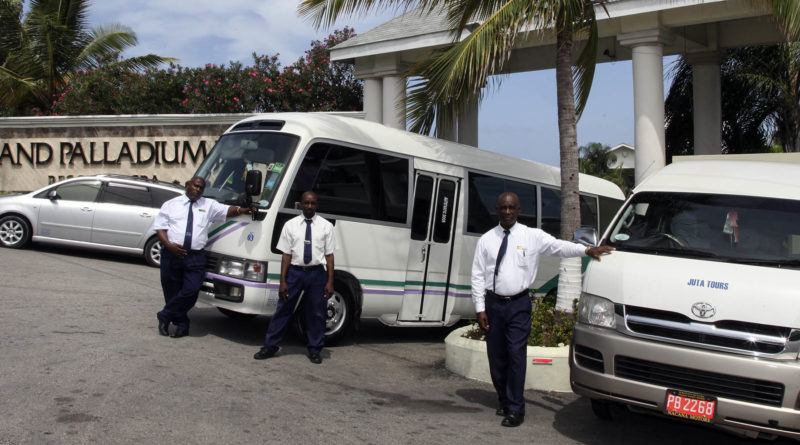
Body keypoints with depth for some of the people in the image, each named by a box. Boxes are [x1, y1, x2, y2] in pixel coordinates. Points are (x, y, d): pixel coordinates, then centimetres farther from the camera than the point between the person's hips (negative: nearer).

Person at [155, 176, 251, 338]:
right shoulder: (171, 205, 12)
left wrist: (242, 210, -18)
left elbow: (227, 210, 4)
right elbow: (160, 228, 6)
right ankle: (181, 325, 20)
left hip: (196, 257, 0)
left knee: (191, 290, -14)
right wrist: (169, 245, -11)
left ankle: (164, 316, 4)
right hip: (172, 254, 0)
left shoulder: (209, 205, 16)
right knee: (172, 292, 4)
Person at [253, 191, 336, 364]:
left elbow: (329, 255, 1)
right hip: (294, 272, 0)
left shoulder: (326, 226, 3)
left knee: (317, 313, 9)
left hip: (317, 273, 0)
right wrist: (283, 281, -5)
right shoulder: (290, 225, 3)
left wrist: (330, 282, -5)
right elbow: (286, 254, 0)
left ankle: (314, 350, 23)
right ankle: (270, 346, 15)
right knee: (283, 309, 3)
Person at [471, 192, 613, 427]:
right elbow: (478, 275, 5)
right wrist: (480, 308, -1)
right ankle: (504, 401, 26)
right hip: (493, 303, 2)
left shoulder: (533, 236, 2)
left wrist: (587, 250, -22)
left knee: (516, 354, -8)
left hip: (519, 304, -2)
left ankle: (515, 409, -2)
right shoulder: (486, 240, 5)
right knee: (496, 356, 9)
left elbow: (559, 246, -6)